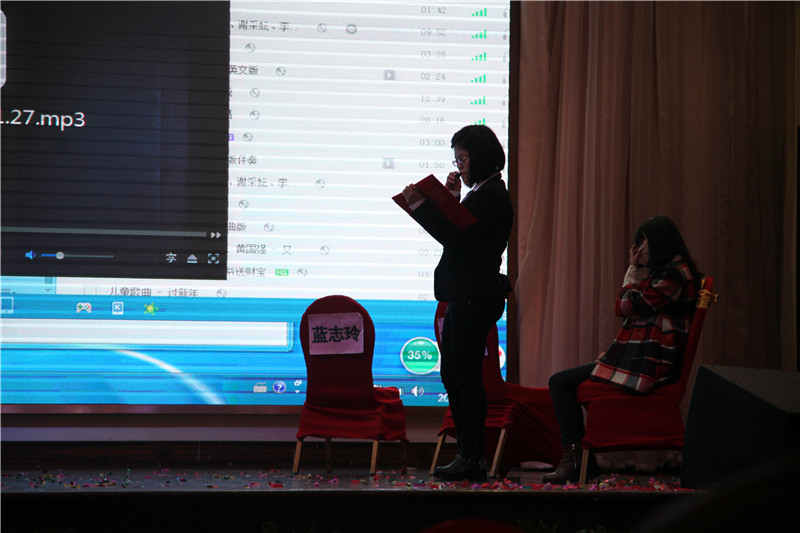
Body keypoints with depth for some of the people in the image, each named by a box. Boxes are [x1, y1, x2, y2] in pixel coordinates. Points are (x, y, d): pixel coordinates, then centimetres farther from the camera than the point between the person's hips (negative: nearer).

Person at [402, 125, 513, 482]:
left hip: (474, 298, -11)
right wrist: (451, 200, 9)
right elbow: (458, 236, 19)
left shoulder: (490, 195, -14)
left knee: (467, 376, -7)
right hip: (465, 295, 11)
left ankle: (472, 459, -1)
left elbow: (457, 238, -22)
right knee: (453, 375, 14)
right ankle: (469, 455, 19)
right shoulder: (483, 193, 19)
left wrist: (420, 206, -20)